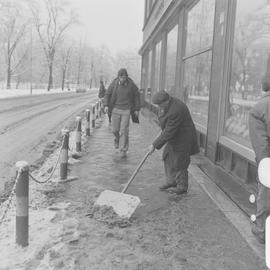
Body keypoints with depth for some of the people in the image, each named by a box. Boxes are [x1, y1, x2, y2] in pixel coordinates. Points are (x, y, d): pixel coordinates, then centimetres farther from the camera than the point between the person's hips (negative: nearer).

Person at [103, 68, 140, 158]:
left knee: (124, 130, -6)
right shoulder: (114, 84, -7)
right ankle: (117, 138, 38)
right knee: (114, 129, 3)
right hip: (115, 109, 2)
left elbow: (136, 95, 5)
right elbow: (107, 94, 3)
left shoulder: (131, 85, -8)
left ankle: (123, 150, 3)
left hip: (126, 110, -1)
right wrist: (106, 105, -10)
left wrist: (137, 109, 5)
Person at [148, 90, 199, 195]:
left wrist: (155, 145, -24)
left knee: (179, 163, -1)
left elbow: (168, 132, -29)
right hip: (175, 135, 10)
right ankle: (171, 181, 25)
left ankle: (182, 187, 15)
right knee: (167, 157, 12)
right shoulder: (167, 103, -4)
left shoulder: (176, 111, -33)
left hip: (183, 138, -10)